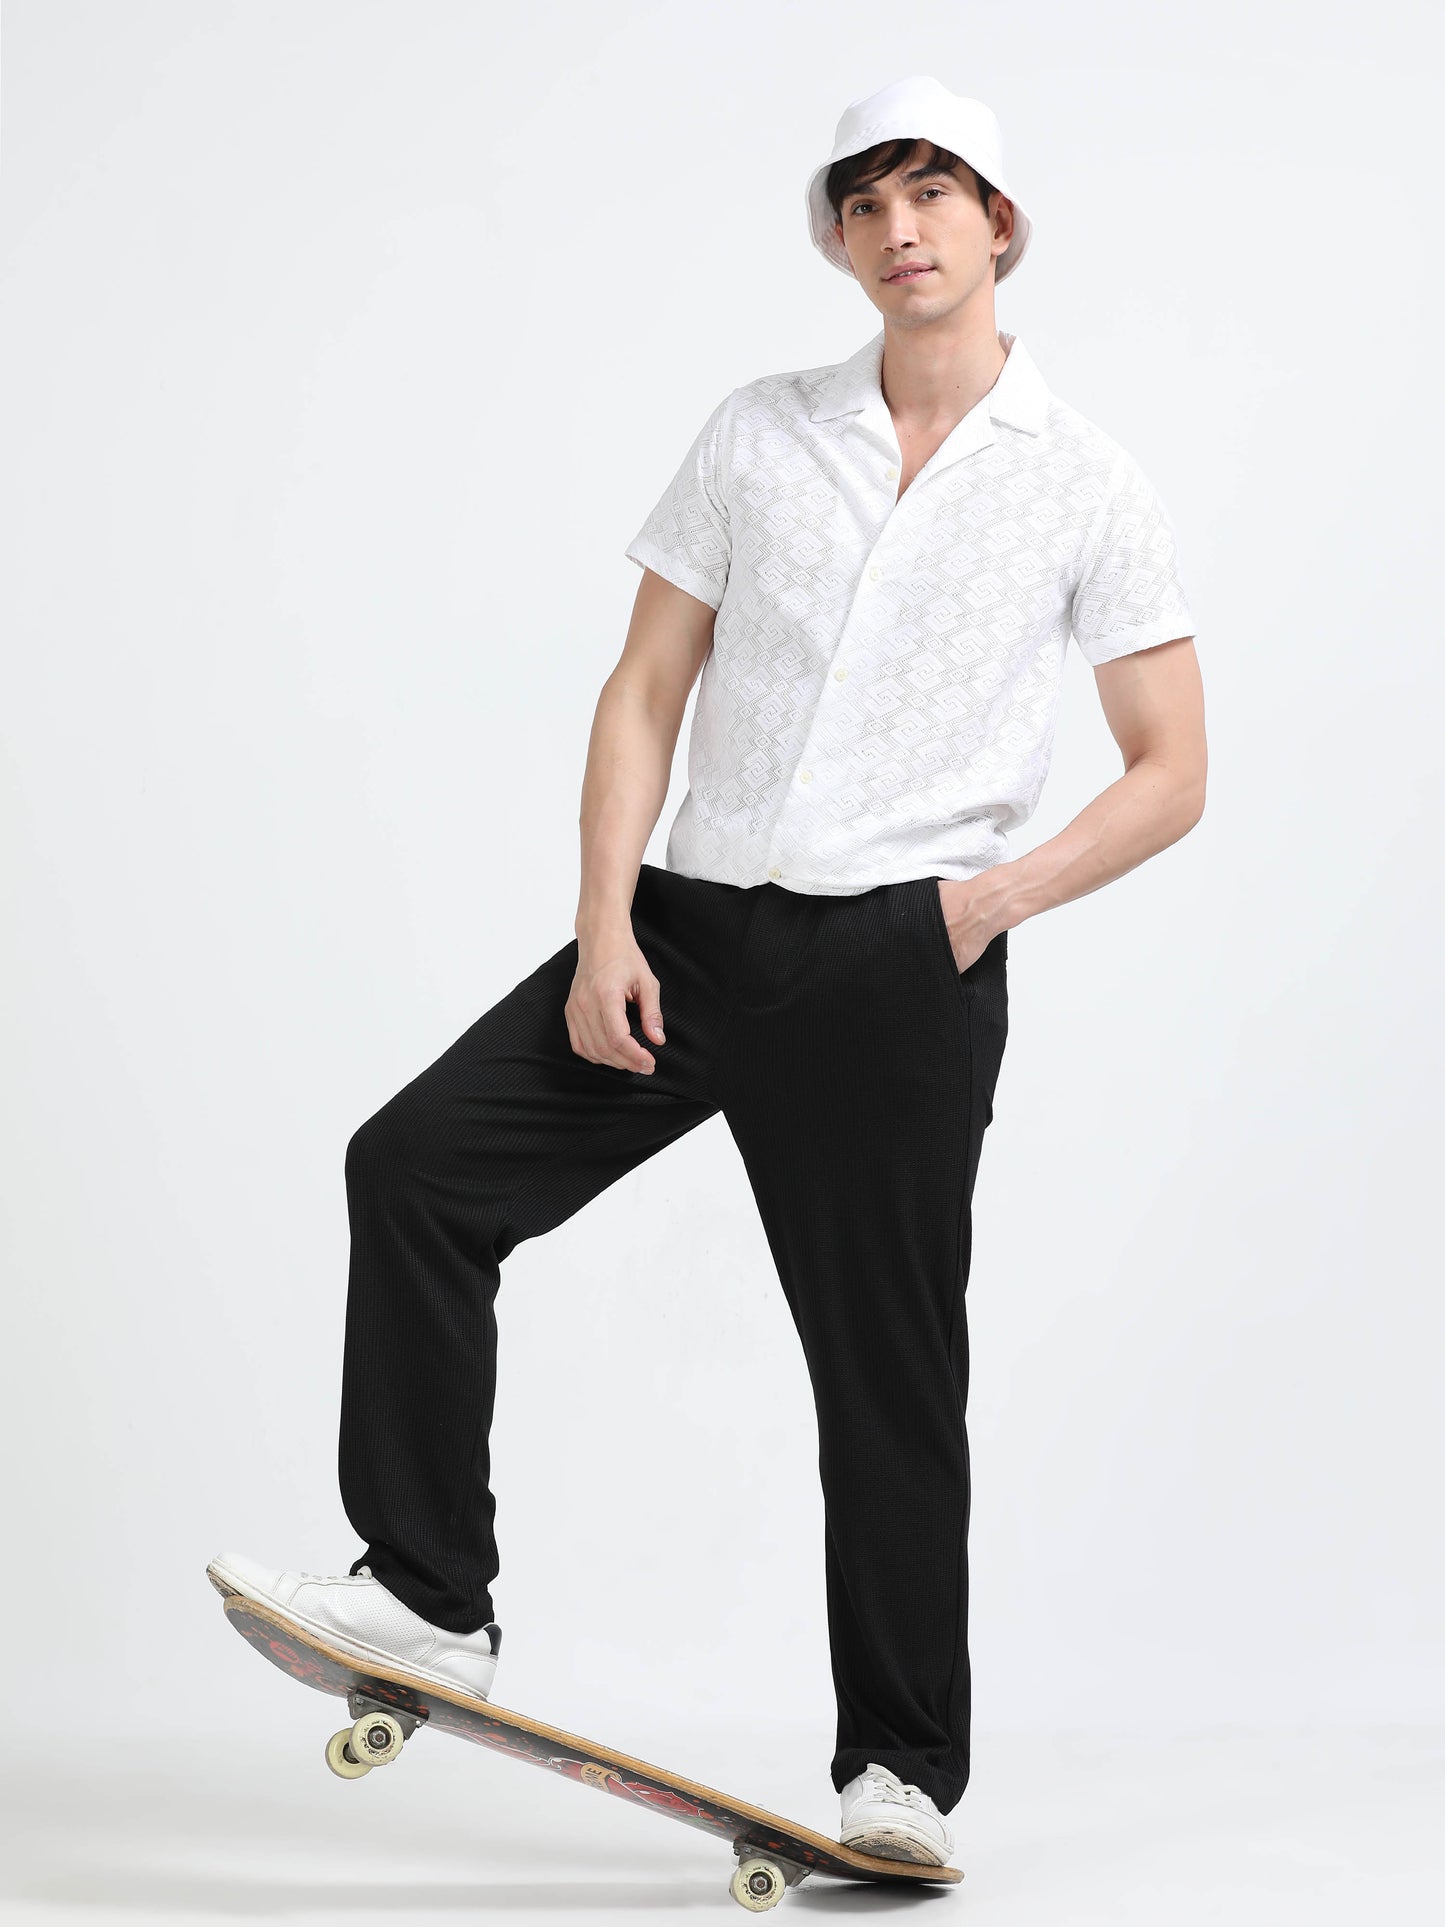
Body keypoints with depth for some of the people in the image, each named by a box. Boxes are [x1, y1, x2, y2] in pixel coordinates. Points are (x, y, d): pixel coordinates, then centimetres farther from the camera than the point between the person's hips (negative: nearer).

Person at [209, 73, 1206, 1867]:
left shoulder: (1085, 482, 3)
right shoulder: (756, 436, 10)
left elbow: (1170, 772, 4)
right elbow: (645, 693, 8)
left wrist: (998, 893, -11)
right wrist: (603, 935, -4)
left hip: (900, 964, -3)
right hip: (694, 917, 3)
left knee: (889, 1368, 1)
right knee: (418, 1163, -10)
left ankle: (903, 1763, 15)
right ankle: (429, 1595, -1)